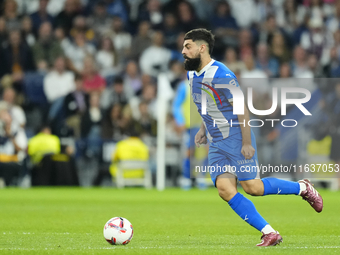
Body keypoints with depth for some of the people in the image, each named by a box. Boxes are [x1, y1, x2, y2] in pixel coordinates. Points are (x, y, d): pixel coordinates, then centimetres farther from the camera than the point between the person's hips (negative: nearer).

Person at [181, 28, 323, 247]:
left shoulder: (221, 75, -19)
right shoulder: (192, 74, 7)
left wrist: (246, 143, -20)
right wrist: (204, 128, 17)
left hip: (236, 138, -8)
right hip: (216, 144, 8)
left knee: (252, 187, -9)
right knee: (225, 188, -10)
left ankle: (302, 188, 16)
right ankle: (270, 234, -8)